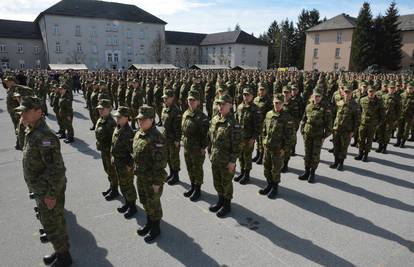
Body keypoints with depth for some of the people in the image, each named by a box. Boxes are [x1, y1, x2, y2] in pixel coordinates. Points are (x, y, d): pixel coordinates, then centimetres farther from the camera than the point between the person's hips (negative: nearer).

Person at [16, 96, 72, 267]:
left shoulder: (44, 136, -27)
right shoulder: (31, 132, 5)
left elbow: (57, 168, -29)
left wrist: (52, 194, -23)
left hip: (49, 190, -10)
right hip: (41, 189, 10)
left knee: (52, 224, 6)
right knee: (47, 220, 23)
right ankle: (60, 251, 43)